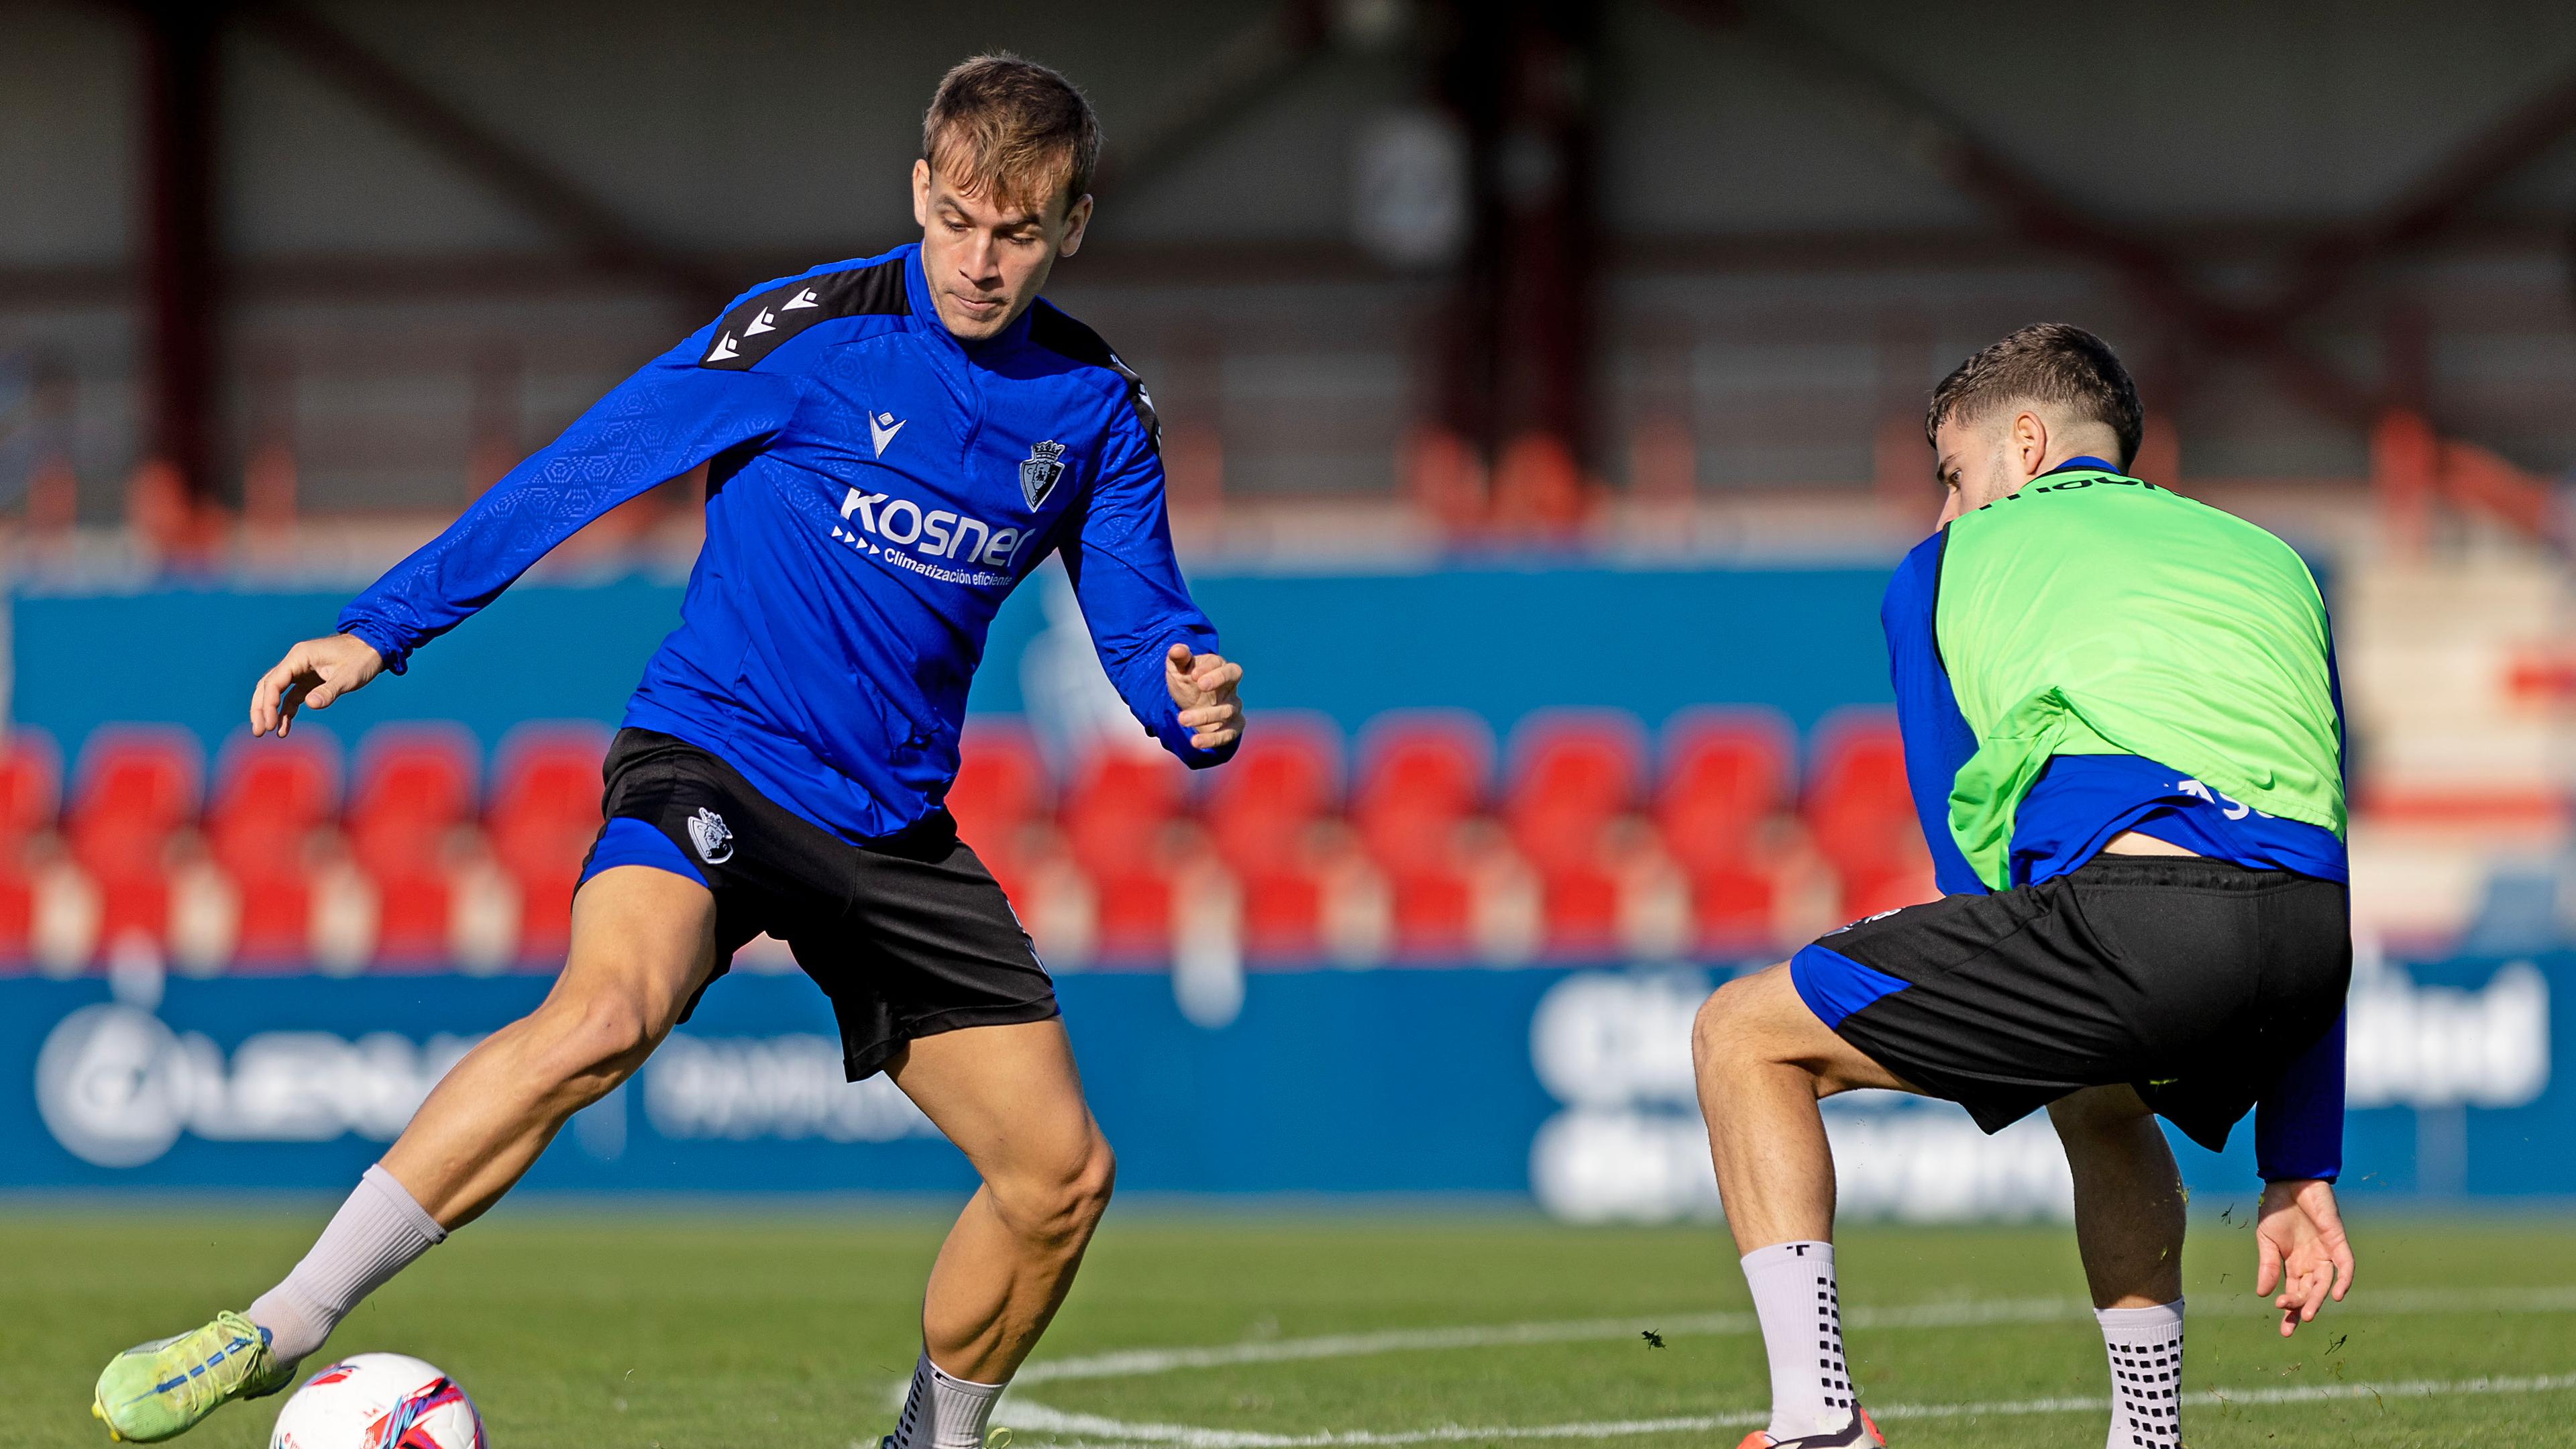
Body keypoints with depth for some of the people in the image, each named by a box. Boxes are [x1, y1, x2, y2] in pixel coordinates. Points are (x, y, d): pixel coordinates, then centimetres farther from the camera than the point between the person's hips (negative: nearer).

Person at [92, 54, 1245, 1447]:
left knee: (1061, 1175, -1)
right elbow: (573, 476, -6)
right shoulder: (813, 332, -9)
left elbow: (1140, 622, 10)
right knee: (608, 1009, -35)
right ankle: (274, 1330, -31)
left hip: (893, 827, 5)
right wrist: (377, 629, -10)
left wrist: (1193, 699, -15)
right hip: (713, 759, -5)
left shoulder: (1094, 406, 5)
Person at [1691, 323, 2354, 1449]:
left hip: (2129, 911, -5)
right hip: (2305, 924, 5)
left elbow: (1964, 852, 26)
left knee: (1743, 1038, 12)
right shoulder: (2266, 560, 35)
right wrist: (2301, 1168, 30)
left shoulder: (1944, 571, 26)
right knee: (2099, 1095, 39)